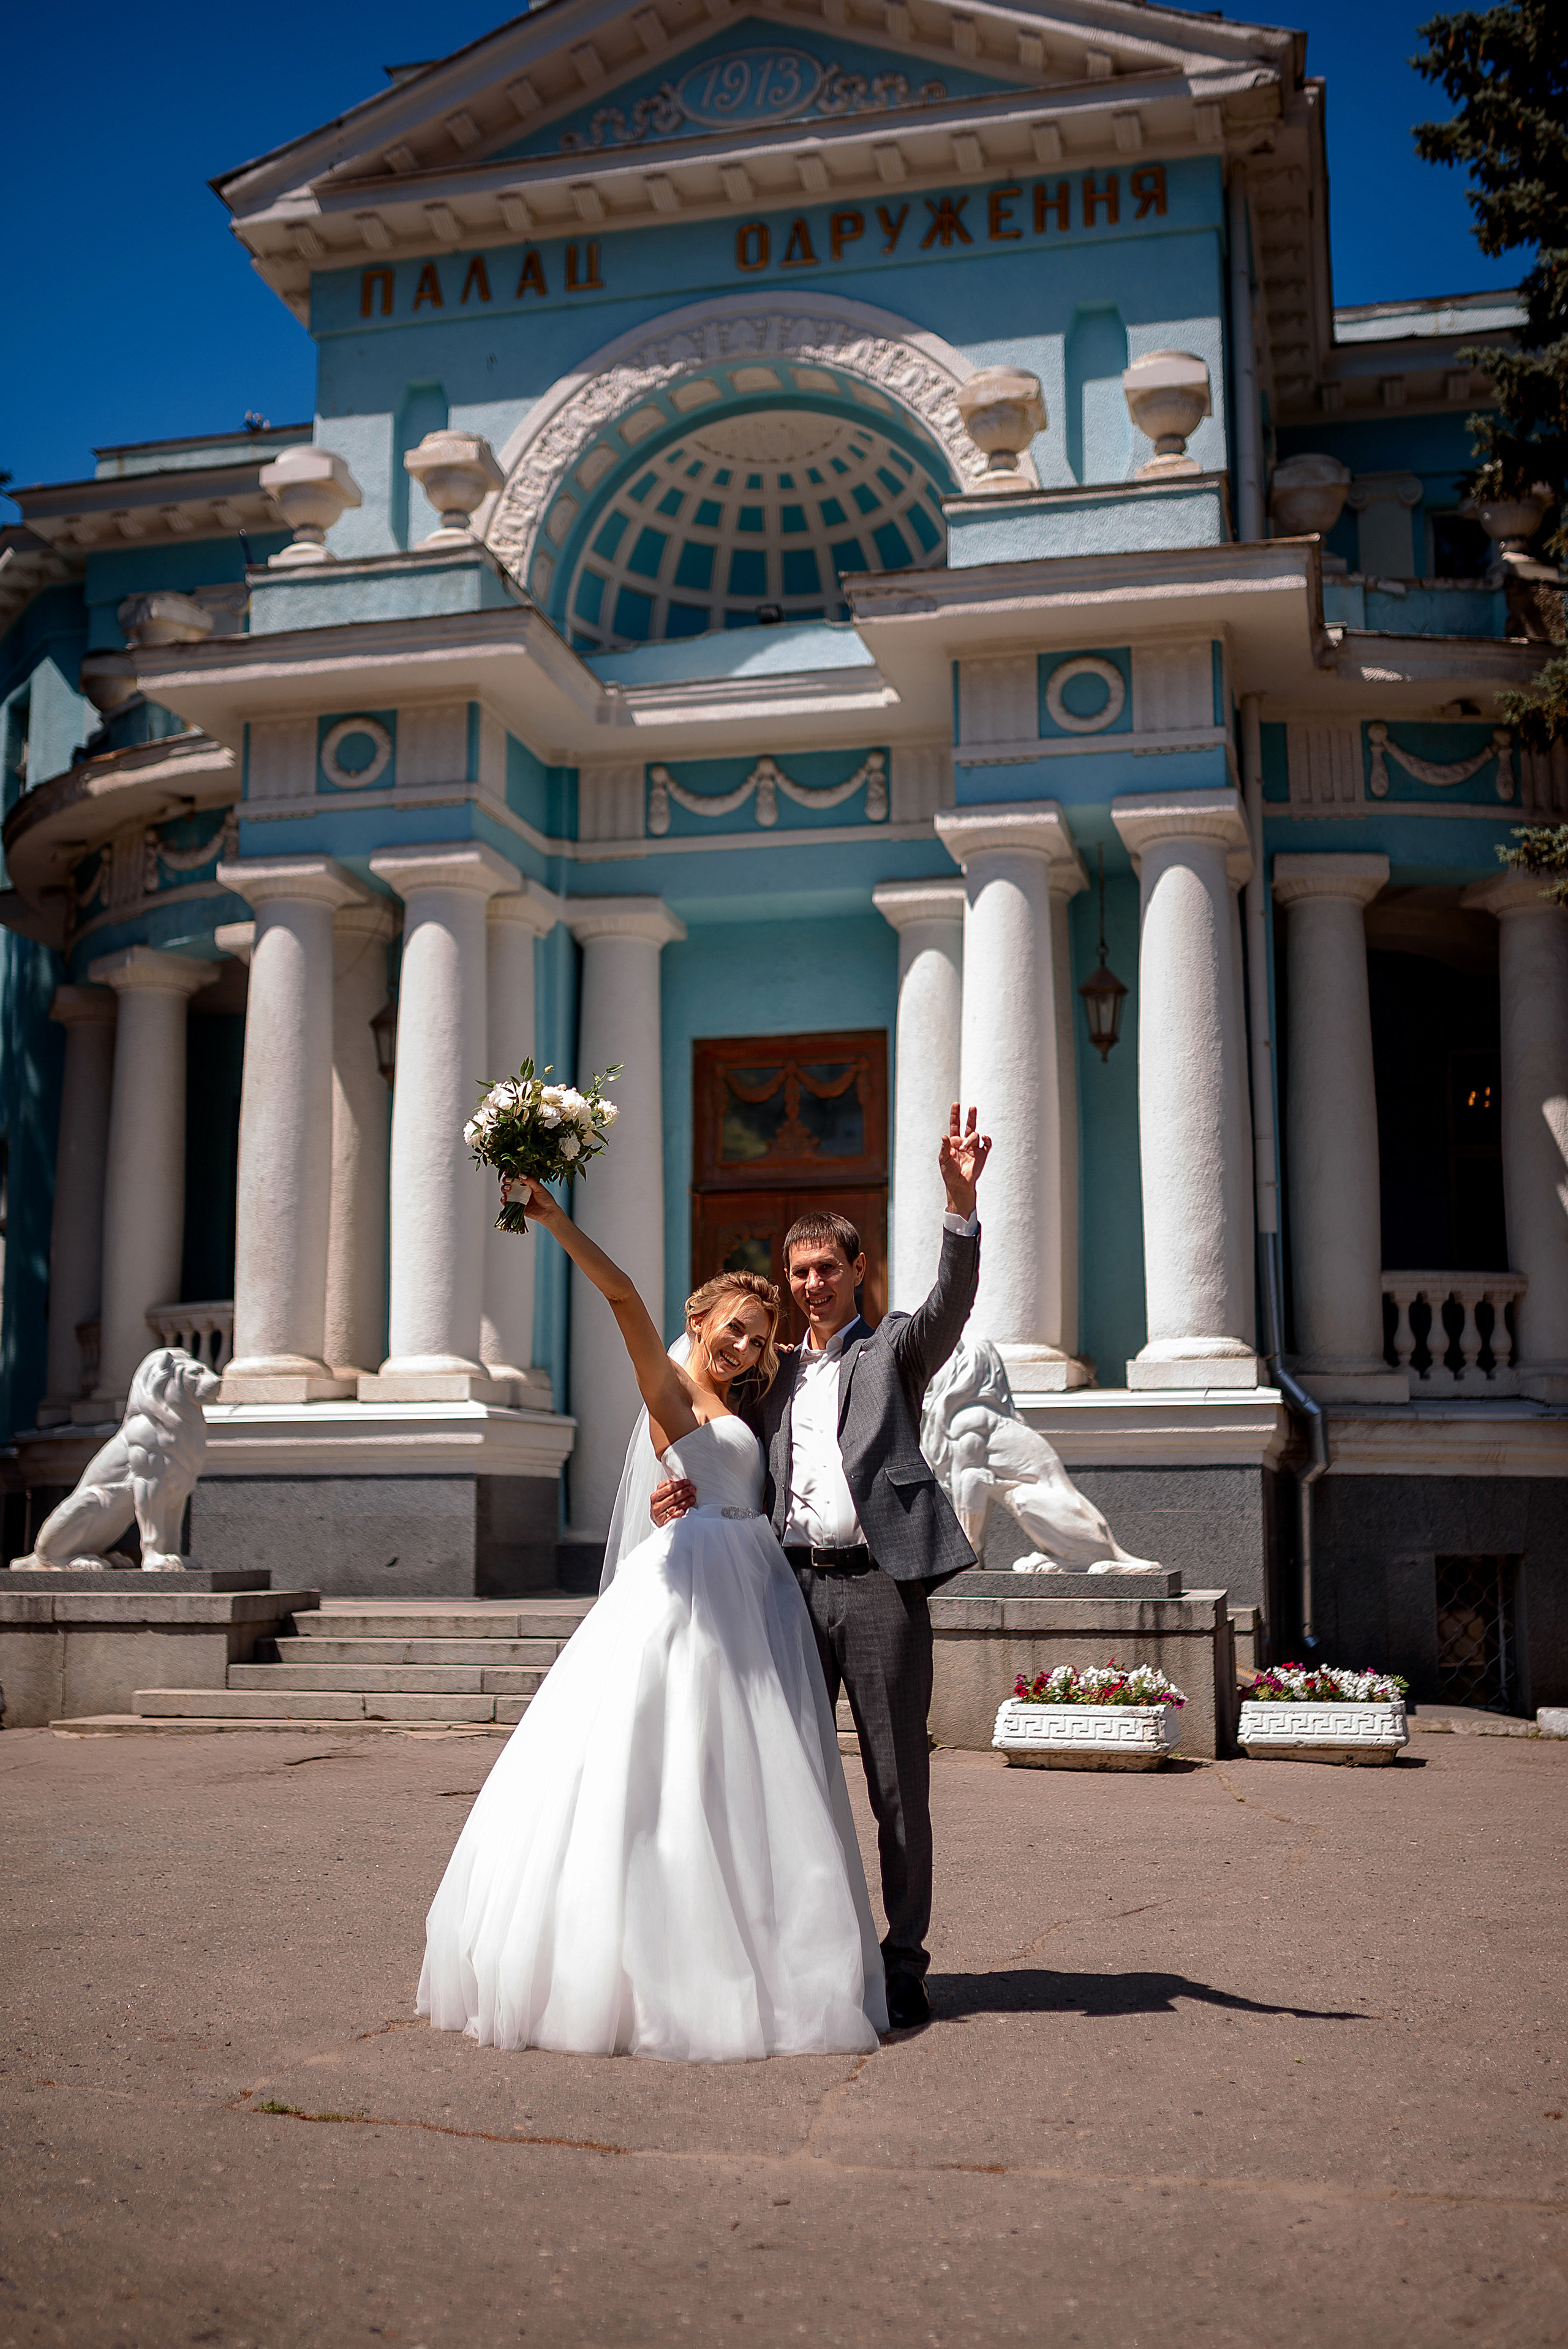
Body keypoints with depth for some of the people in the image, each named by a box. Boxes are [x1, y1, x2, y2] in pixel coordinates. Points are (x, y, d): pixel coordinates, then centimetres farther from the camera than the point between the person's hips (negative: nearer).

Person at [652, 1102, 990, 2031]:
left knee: (899, 1782, 2)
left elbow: (953, 1301, -11)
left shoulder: (894, 1351, 8)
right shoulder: (774, 1374, 20)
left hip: (879, 1582, -4)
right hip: (793, 1584, 4)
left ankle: (903, 1963, 11)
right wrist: (686, 1496, -1)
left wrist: (961, 1199, -26)